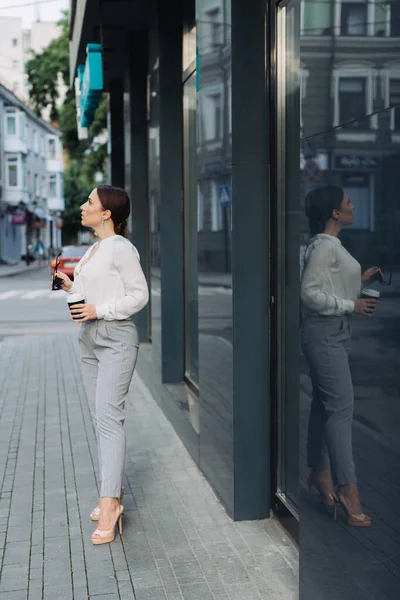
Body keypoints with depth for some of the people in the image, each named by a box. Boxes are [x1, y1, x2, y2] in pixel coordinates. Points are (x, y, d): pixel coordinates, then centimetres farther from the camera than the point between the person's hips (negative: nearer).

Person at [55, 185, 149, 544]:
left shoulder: (121, 248, -9)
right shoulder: (94, 249, 17)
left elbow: (139, 295, -12)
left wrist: (98, 310, -18)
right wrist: (72, 287, 7)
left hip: (116, 338, -9)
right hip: (90, 338, 9)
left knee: (108, 416, -15)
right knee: (100, 417, 8)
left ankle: (109, 504, -16)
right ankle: (113, 493, 16)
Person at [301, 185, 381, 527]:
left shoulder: (331, 245, 15)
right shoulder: (324, 246, -15)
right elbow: (310, 293, -21)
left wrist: (360, 281, 10)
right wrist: (351, 305, -17)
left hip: (334, 334, 10)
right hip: (325, 334, -10)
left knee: (325, 404, 14)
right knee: (341, 406, -11)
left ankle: (320, 474, 23)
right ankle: (348, 490, -10)